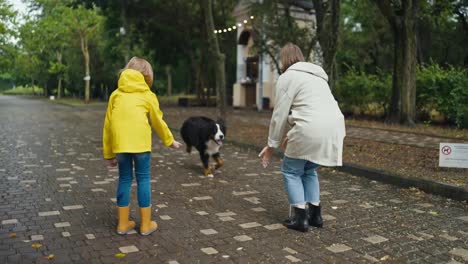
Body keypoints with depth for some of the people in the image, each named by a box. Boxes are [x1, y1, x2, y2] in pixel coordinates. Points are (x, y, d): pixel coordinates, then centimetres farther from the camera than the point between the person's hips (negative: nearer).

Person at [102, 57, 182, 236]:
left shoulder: (116, 94, 15)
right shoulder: (148, 95, 9)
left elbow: (108, 125, 13)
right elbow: (158, 122, 15)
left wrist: (108, 154, 18)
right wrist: (170, 141, 31)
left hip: (119, 143, 3)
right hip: (140, 142, -2)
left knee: (125, 179, 14)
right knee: (143, 179, 9)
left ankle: (123, 224, 22)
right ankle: (146, 224, 16)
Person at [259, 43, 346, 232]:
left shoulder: (287, 76, 2)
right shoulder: (316, 75, 27)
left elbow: (280, 114, -1)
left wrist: (271, 145, 7)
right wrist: (291, 137, 33)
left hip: (313, 130, -8)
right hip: (334, 128, 8)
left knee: (291, 170, 9)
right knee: (309, 169, 24)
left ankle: (300, 218, 7)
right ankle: (315, 214, 24)